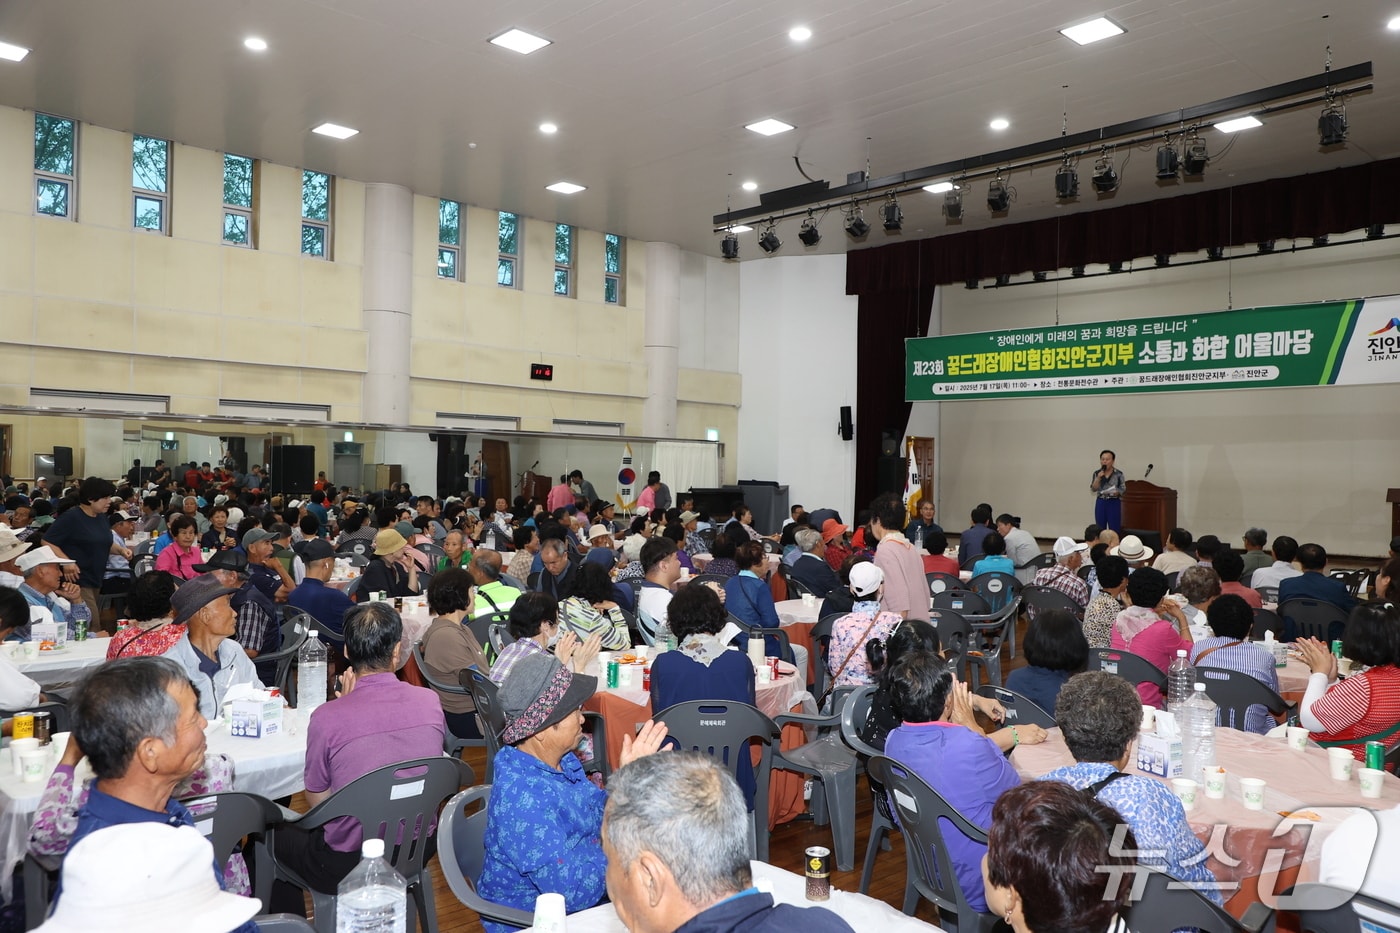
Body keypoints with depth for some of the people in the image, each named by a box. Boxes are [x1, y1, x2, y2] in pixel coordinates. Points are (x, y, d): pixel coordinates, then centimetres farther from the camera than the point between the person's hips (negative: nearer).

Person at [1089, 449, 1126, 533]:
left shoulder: (1119, 474, -3)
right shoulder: (1097, 473, 3)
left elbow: (1123, 488, -1)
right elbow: (1093, 489, -4)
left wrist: (1117, 493, -20)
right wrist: (1098, 477, -15)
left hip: (1114, 503, -2)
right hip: (1101, 503, 2)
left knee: (1114, 529, -1)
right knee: (1100, 529, 6)